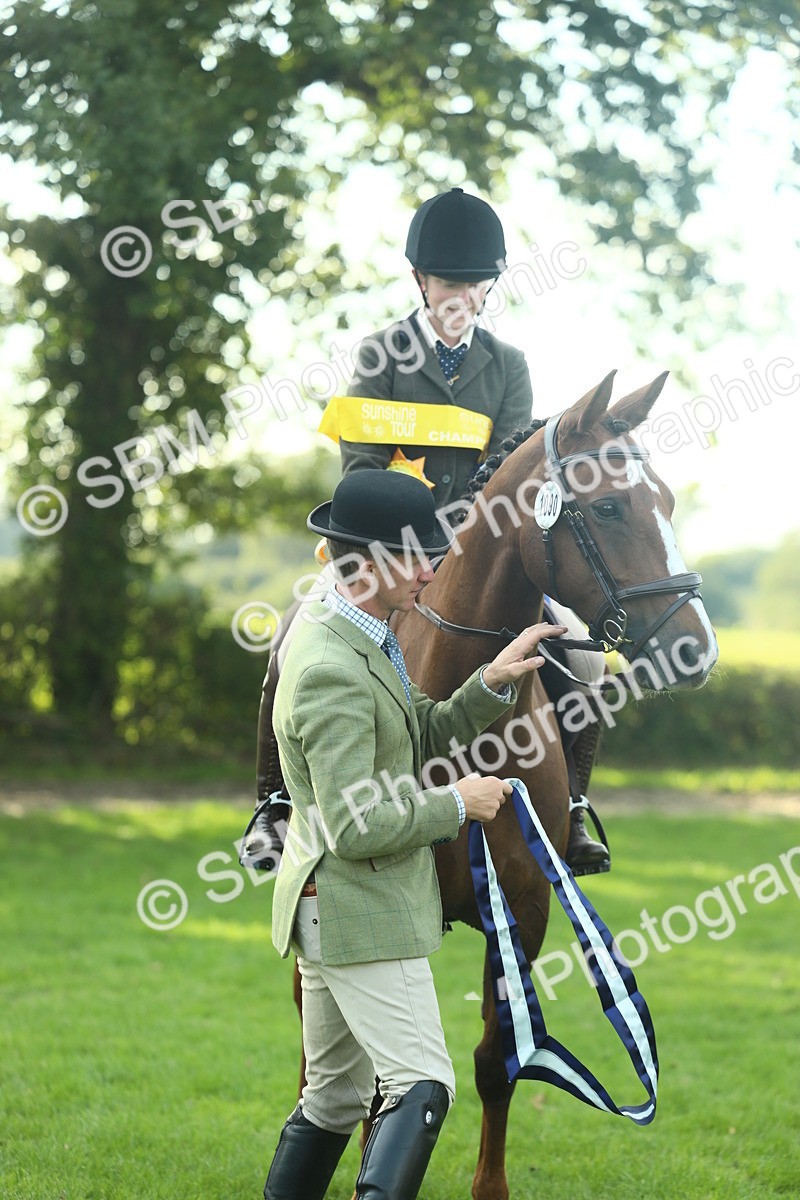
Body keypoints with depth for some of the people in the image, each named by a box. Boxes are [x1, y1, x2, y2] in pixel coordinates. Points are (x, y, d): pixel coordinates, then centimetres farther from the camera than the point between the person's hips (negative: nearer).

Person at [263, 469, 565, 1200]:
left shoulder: (351, 636, 9)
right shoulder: (333, 672, -24)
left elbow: (427, 739, 13)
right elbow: (355, 829, -25)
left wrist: (492, 684, -3)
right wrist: (458, 804, -14)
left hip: (333, 911, 11)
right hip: (361, 913, -11)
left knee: (336, 1094, 17)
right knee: (422, 1086, -12)